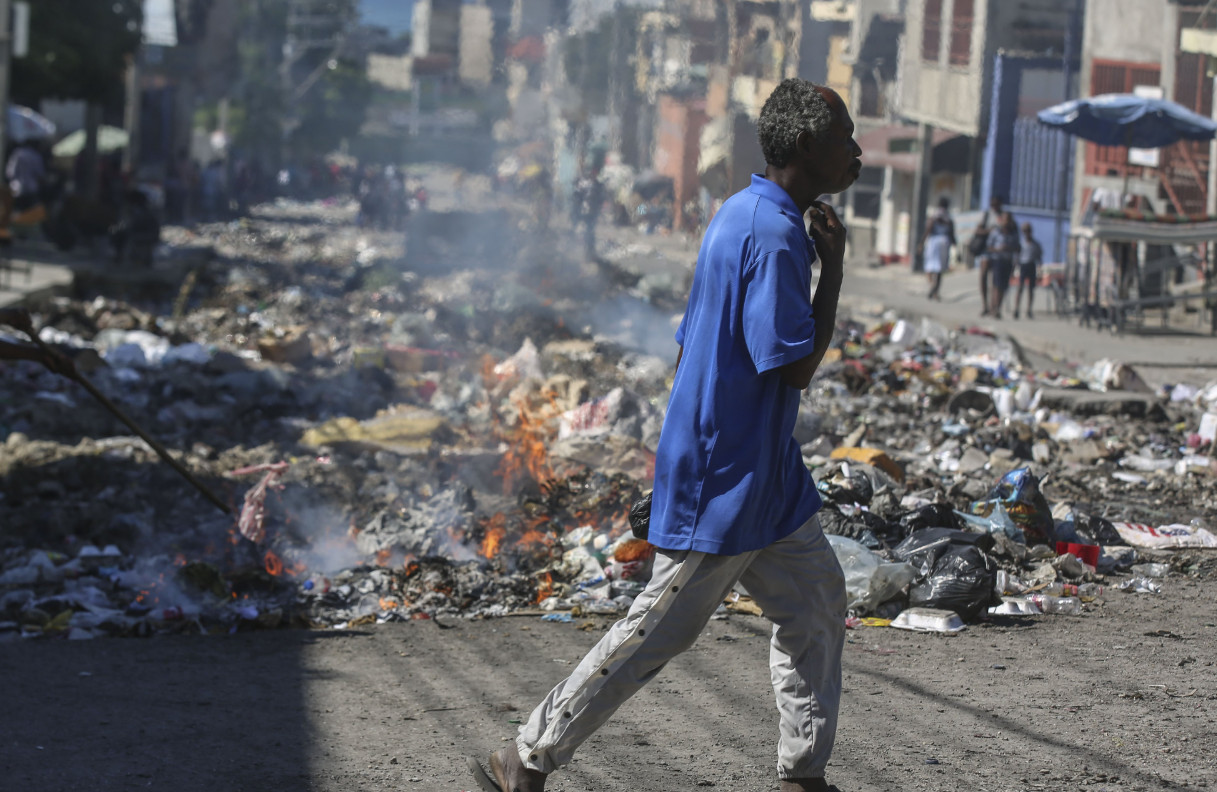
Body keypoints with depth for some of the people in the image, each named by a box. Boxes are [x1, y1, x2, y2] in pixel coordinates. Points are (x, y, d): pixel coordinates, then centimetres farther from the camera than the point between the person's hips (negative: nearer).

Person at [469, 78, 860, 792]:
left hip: (766, 471, 10)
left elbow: (689, 346, 15)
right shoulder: (773, 233, -22)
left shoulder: (744, 215, 10)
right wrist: (834, 264, -15)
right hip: (724, 479, -10)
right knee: (662, 630, -3)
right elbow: (794, 366, -24)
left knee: (818, 605, 13)